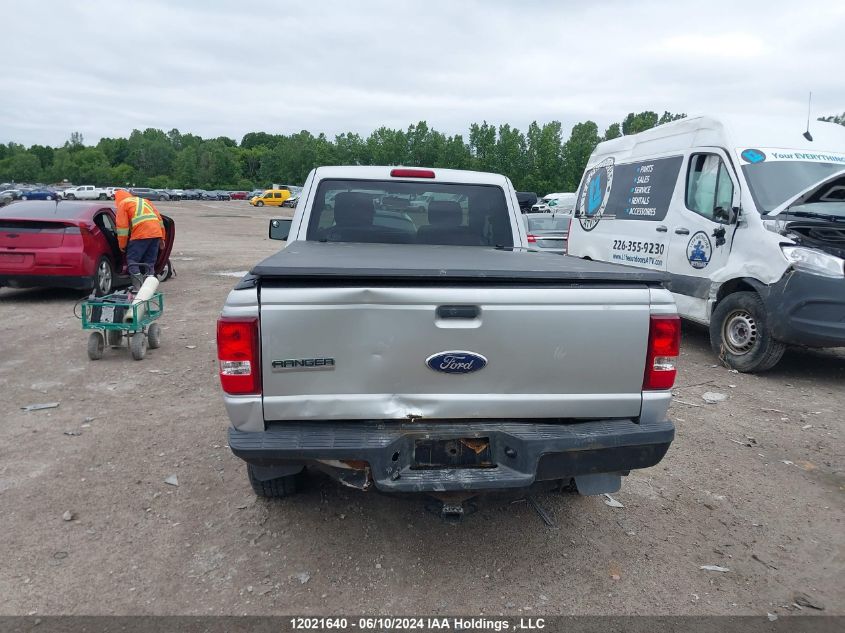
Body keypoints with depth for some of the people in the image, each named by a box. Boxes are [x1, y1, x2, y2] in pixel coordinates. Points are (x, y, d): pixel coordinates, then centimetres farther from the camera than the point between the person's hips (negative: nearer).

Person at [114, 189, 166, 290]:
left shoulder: (123, 204, 10)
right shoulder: (144, 200, 28)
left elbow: (122, 226, 2)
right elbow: (159, 218, 23)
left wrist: (122, 245, 9)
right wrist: (161, 238, 24)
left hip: (141, 235, -6)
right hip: (156, 233, 6)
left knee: (132, 261, 3)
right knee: (150, 263, 14)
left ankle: (138, 288, -9)